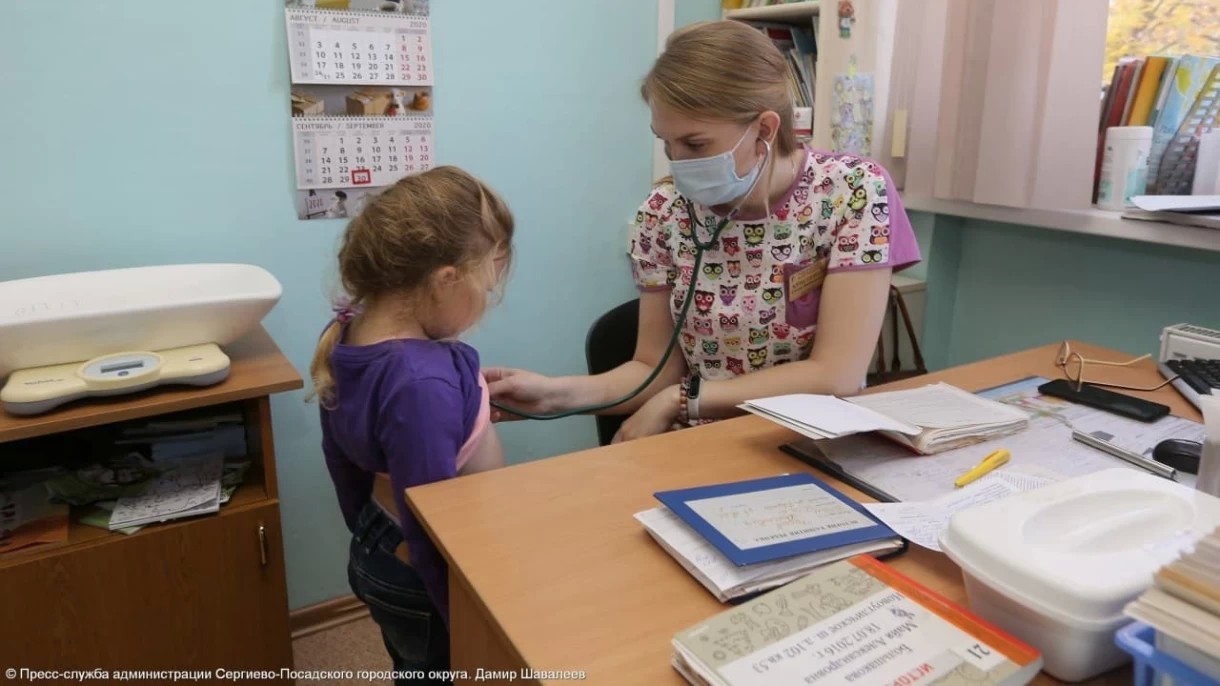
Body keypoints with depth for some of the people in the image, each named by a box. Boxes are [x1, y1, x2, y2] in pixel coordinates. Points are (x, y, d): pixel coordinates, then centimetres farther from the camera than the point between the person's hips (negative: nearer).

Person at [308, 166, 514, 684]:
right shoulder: (423, 382, -35)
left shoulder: (343, 335, -9)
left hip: (377, 553, 8)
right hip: (421, 581, -8)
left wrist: (368, 538, 19)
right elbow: (431, 526, -29)